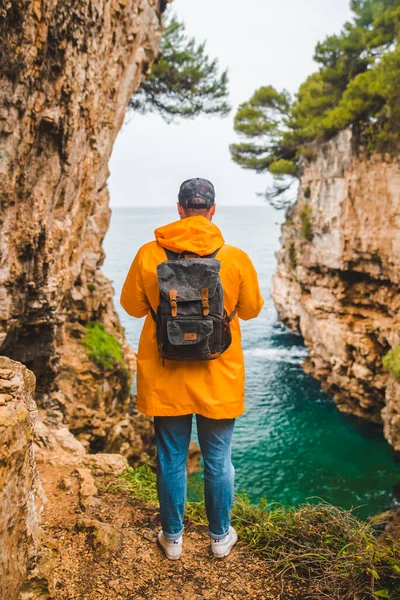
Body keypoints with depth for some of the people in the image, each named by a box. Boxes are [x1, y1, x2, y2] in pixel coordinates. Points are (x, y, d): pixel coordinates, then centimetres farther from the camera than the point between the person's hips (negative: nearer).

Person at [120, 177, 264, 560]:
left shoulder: (149, 255, -10)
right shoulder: (235, 258, -12)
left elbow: (132, 306, 2)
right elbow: (251, 309, 2)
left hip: (165, 379, 1)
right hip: (218, 380, 0)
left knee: (171, 461, 16)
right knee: (218, 462, 17)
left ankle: (172, 538, 34)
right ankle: (220, 537, 35)